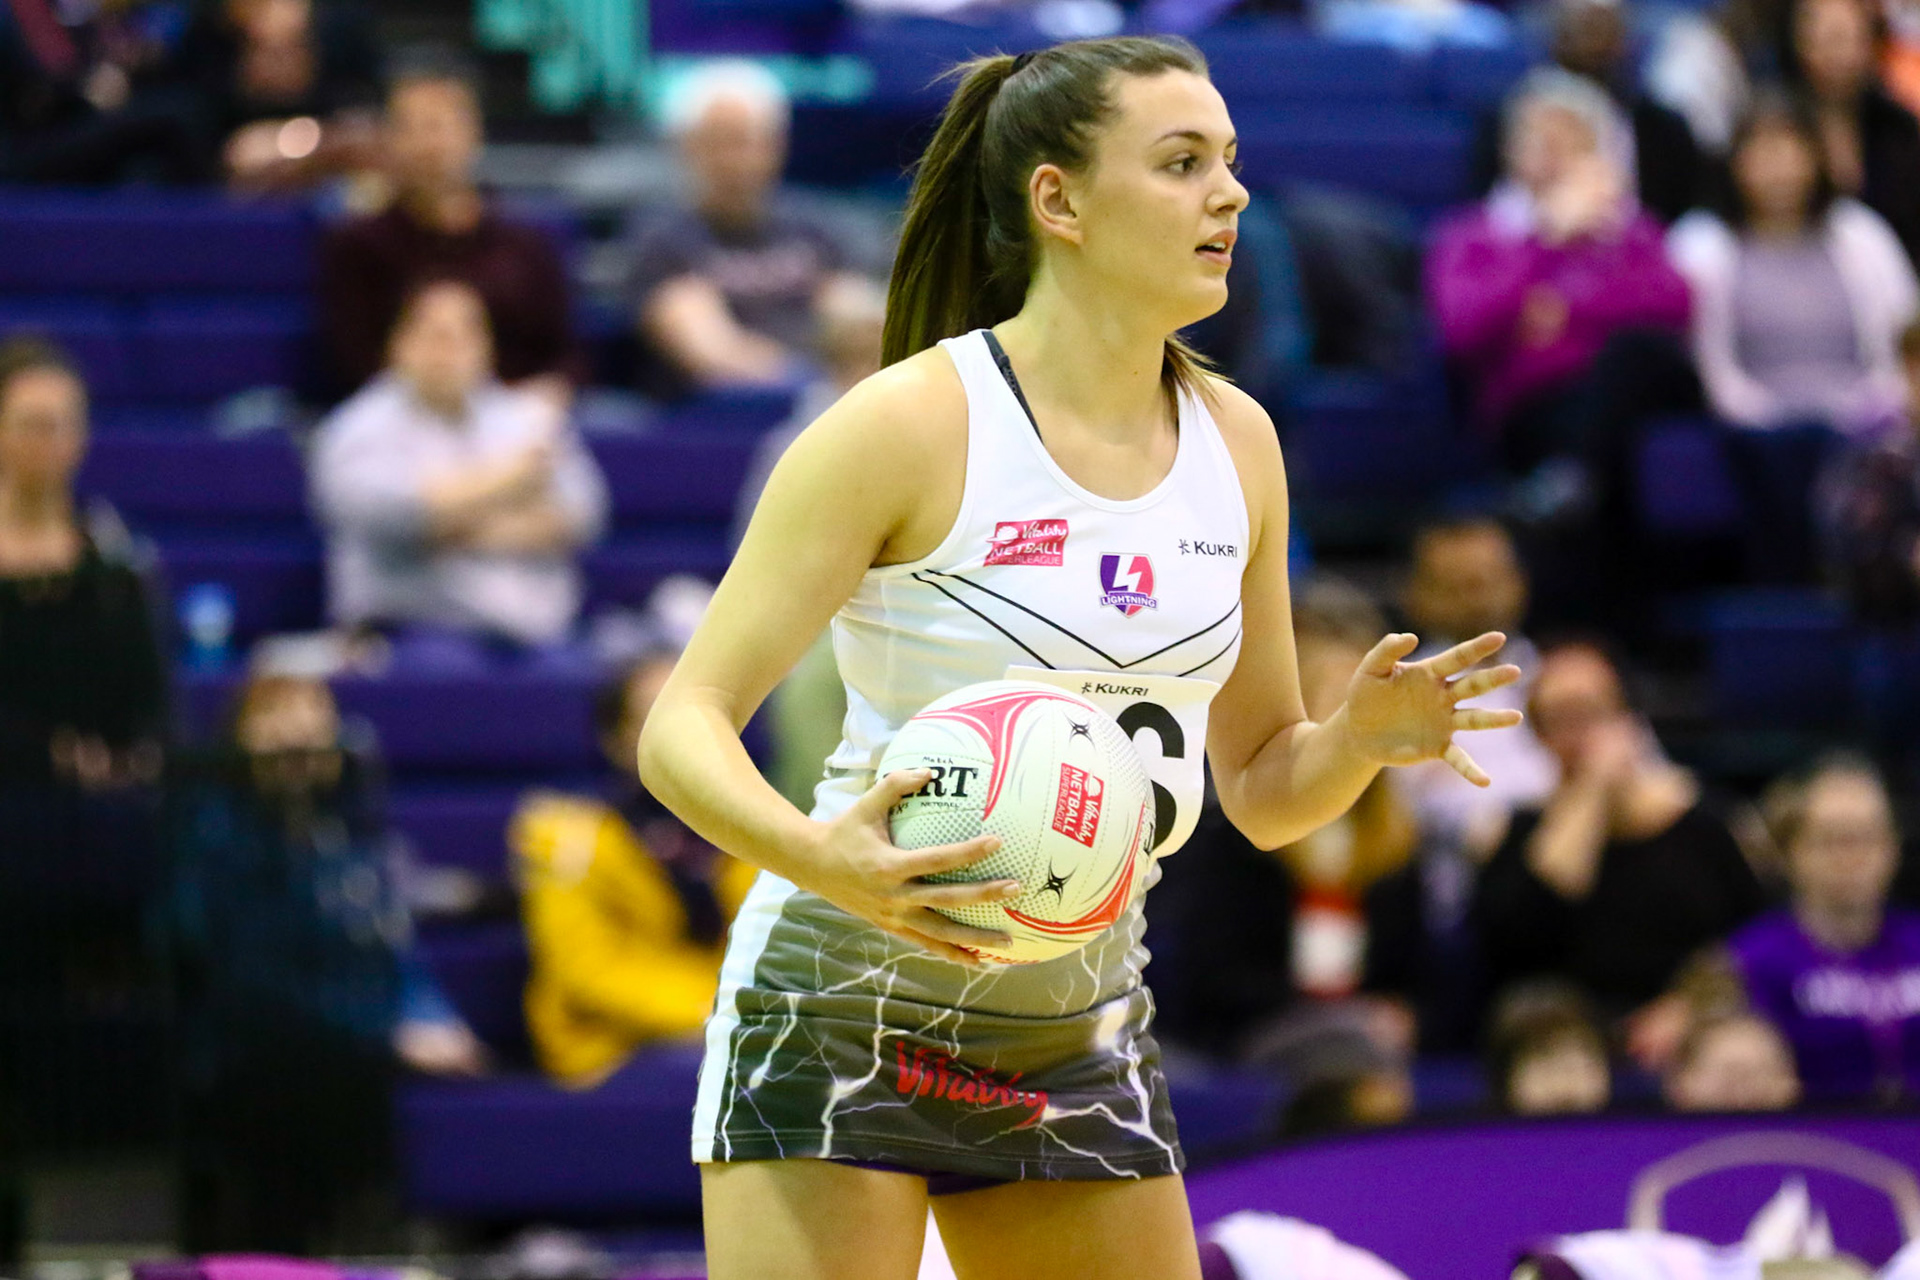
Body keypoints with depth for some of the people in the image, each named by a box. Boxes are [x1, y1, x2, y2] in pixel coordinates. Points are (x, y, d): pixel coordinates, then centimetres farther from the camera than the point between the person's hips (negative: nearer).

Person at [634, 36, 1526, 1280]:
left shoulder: (1236, 441, 3)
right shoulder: (910, 423, -15)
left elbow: (1260, 787, 12)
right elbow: (682, 730, -17)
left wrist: (1361, 735, -11)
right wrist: (819, 859, -36)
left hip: (1079, 1032, 6)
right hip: (841, 1018, -6)